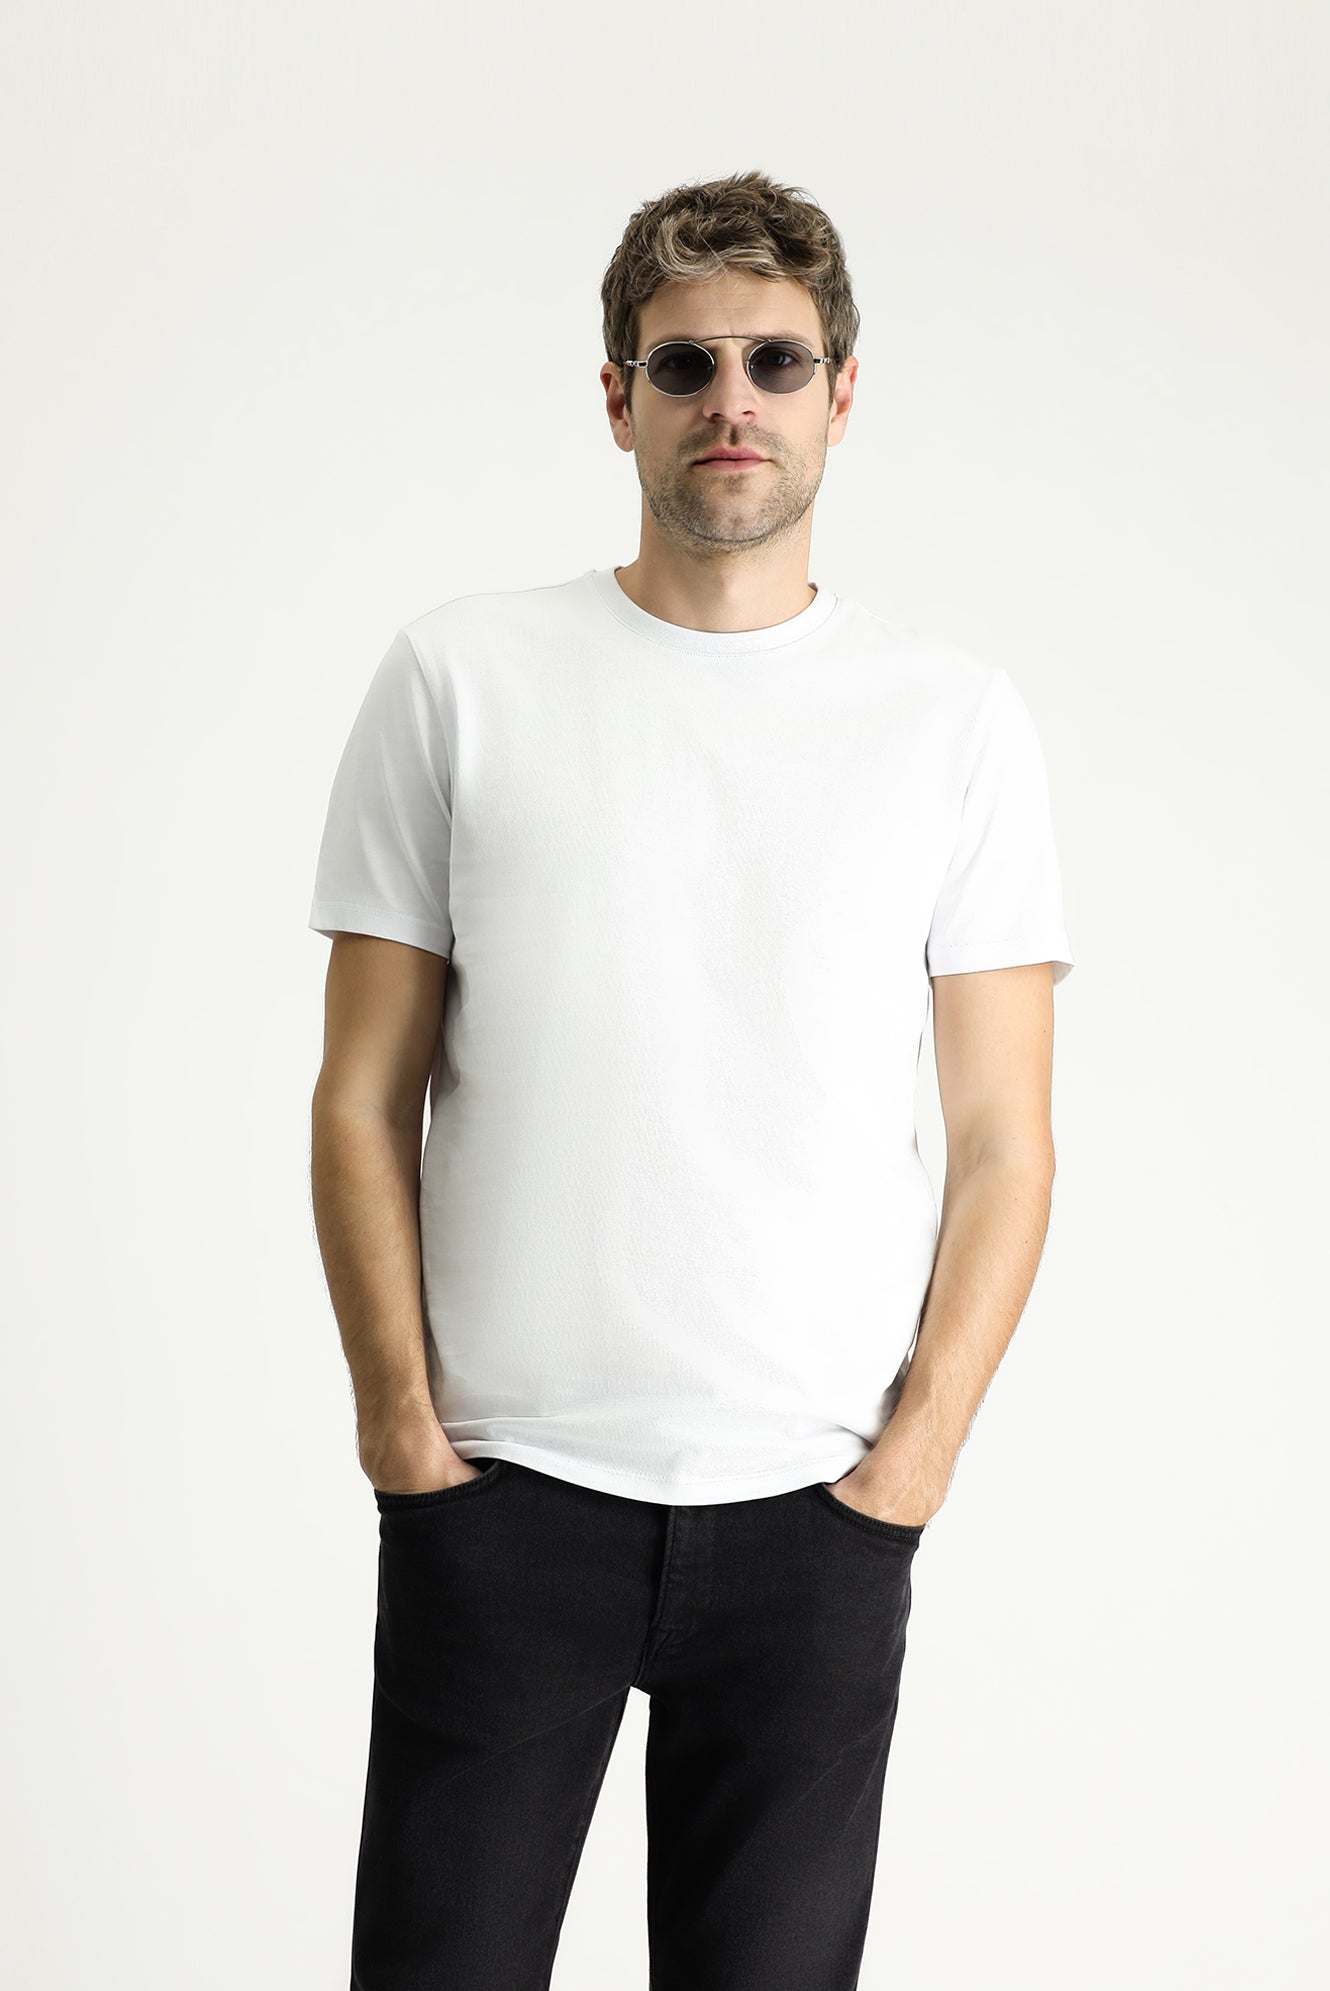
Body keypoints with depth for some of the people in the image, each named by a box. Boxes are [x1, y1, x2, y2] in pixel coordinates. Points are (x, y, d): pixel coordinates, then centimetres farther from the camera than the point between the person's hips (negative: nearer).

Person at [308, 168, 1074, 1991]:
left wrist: (920, 1447, -4)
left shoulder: (958, 722, 5)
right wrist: (398, 1413, -4)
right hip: (499, 1492, 0)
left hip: (818, 1502, 1)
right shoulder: (459, 679, 3)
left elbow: (1004, 1139, 4)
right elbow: (363, 1103, 3)